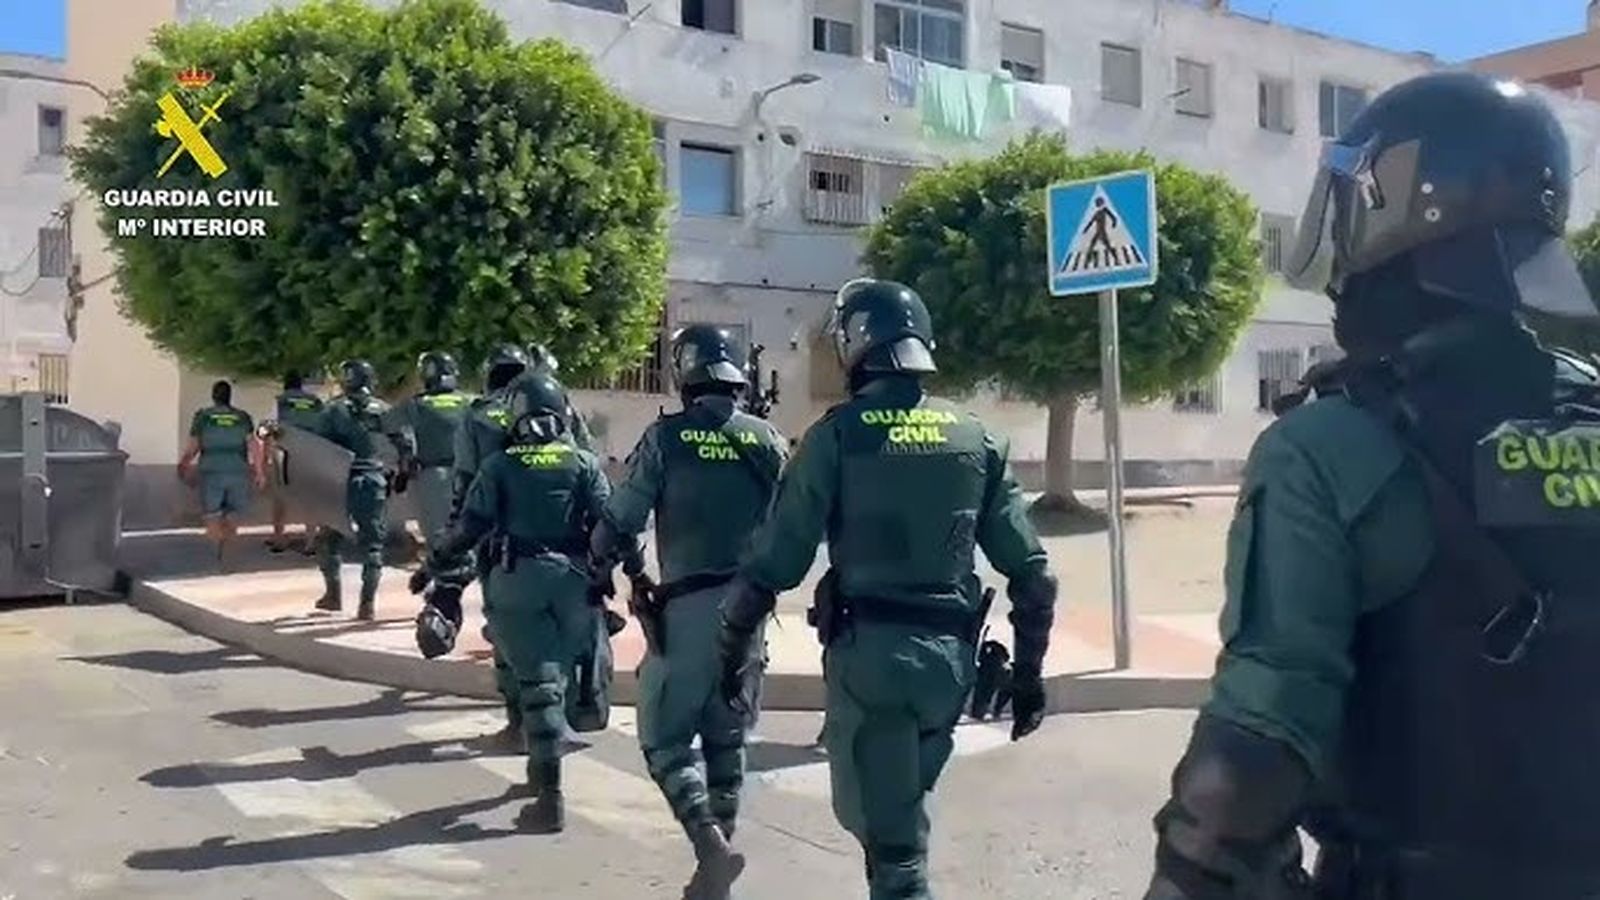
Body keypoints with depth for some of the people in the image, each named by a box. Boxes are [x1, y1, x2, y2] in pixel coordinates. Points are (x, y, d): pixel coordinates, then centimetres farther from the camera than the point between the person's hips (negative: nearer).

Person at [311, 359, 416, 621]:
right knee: (372, 543, 4)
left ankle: (333, 593, 18)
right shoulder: (384, 410, 5)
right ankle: (368, 603, -1)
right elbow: (406, 442, 0)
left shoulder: (333, 410, 1)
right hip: (375, 483, 1)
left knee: (329, 538, 15)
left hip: (340, 482, -1)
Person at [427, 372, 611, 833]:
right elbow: (609, 522, -2)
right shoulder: (584, 463, 7)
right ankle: (541, 769, 29)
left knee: (538, 683, -3)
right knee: (557, 674, 17)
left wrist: (439, 562, 13)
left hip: (518, 579, -2)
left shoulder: (499, 465, 4)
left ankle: (550, 797, -8)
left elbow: (471, 526, 0)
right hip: (573, 579, 2)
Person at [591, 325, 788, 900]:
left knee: (666, 736, 5)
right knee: (727, 735, 16)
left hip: (689, 606, -4)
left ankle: (712, 848, -11)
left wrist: (607, 564, 13)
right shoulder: (770, 441, 4)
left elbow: (619, 524, -7)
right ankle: (720, 849, 22)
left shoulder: (667, 437, -8)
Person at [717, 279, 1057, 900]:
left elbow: (775, 560, -8)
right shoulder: (977, 440, 5)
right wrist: (1029, 673, 13)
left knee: (889, 833, 5)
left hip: (868, 651, -4)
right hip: (949, 655, 5)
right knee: (901, 809, 24)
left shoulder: (838, 435, -7)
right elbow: (1030, 571, 4)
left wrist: (733, 649, 5)